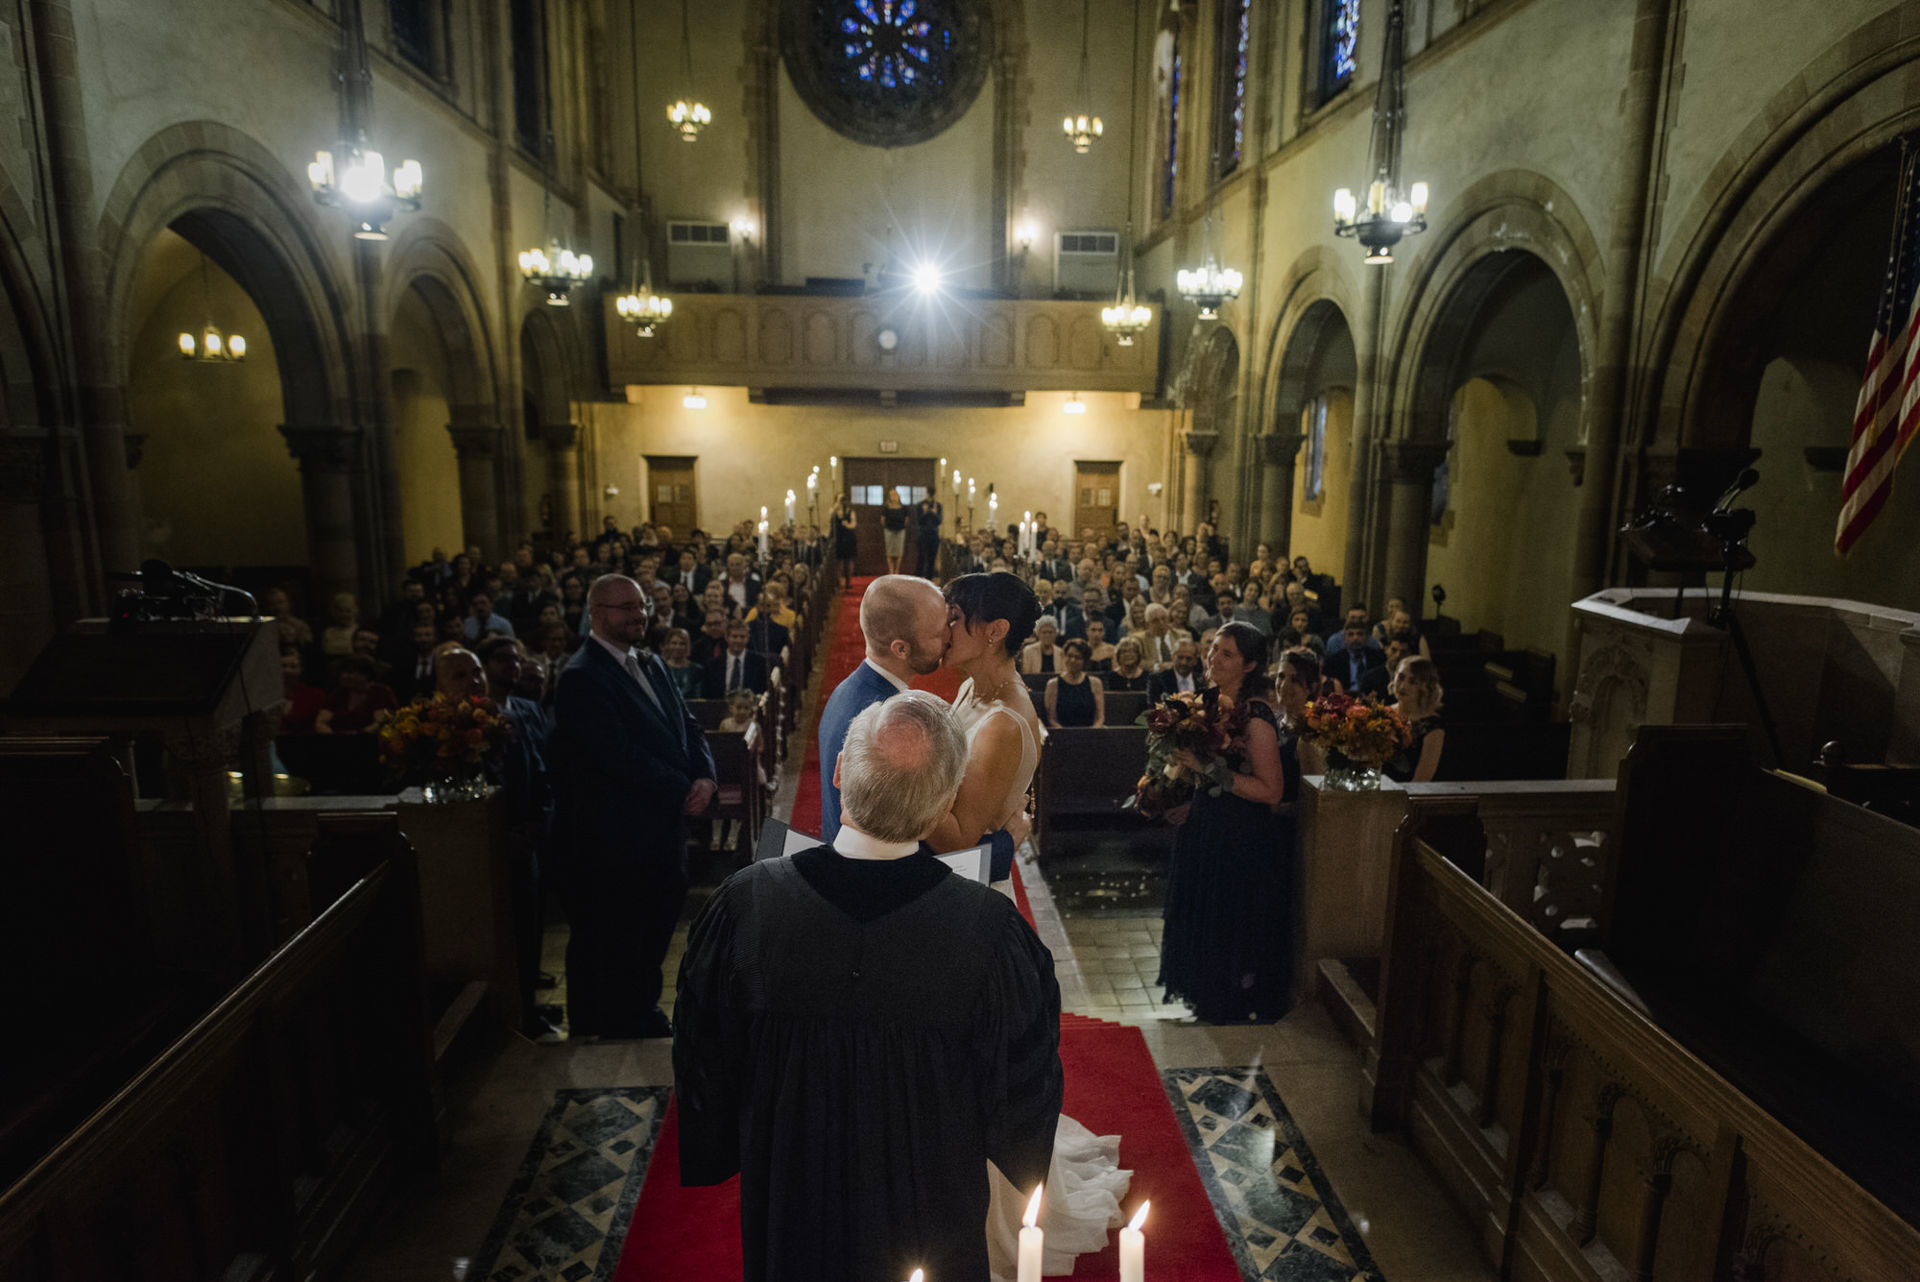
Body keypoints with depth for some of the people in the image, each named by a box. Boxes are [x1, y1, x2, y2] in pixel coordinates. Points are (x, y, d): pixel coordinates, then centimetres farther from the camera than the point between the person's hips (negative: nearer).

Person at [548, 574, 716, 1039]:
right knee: (608, 947, 8)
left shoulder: (650, 666, 11)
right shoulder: (582, 678, -18)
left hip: (663, 828, 9)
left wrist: (705, 776, -9)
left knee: (655, 930, 21)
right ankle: (608, 1031, 26)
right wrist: (683, 791, -18)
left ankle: (644, 1012, 40)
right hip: (612, 840, -8)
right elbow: (619, 756, -24)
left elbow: (687, 726, 10)